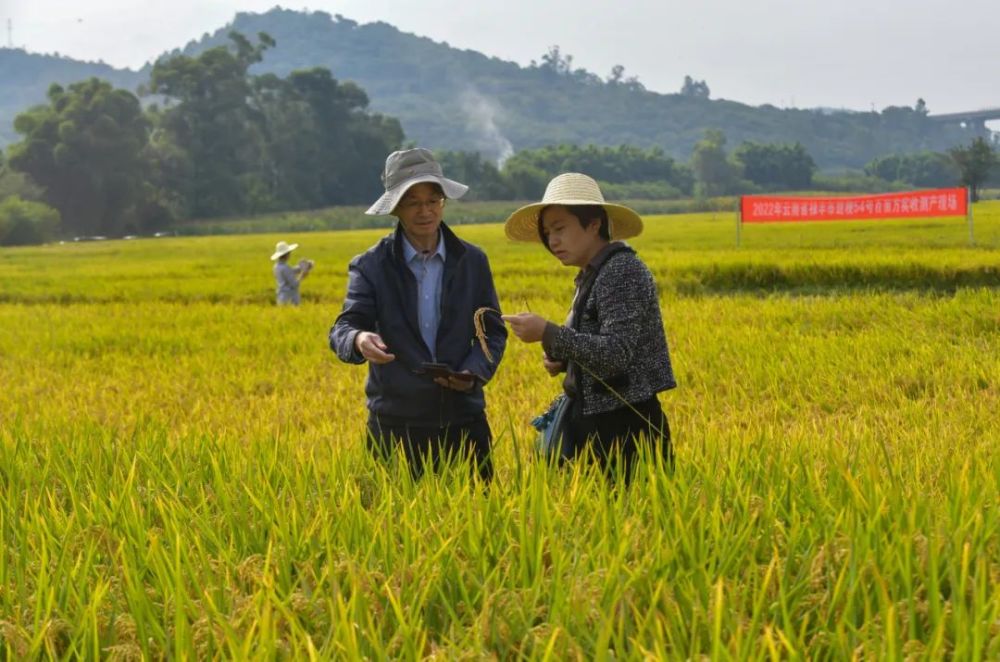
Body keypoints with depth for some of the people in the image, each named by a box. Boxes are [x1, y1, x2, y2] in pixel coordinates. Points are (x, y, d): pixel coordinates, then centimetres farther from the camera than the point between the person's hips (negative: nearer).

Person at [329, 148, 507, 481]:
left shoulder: (473, 261, 5)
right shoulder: (371, 266, -1)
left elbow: (493, 331, 7)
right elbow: (342, 331, -9)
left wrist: (474, 373, -13)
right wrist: (358, 340, -34)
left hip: (462, 420, 2)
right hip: (395, 426, -1)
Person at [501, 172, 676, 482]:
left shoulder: (622, 271, -14)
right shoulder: (592, 276, 15)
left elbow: (615, 355, -22)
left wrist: (548, 333, -23)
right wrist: (561, 359, 4)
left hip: (625, 429, -9)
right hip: (598, 424, 9)